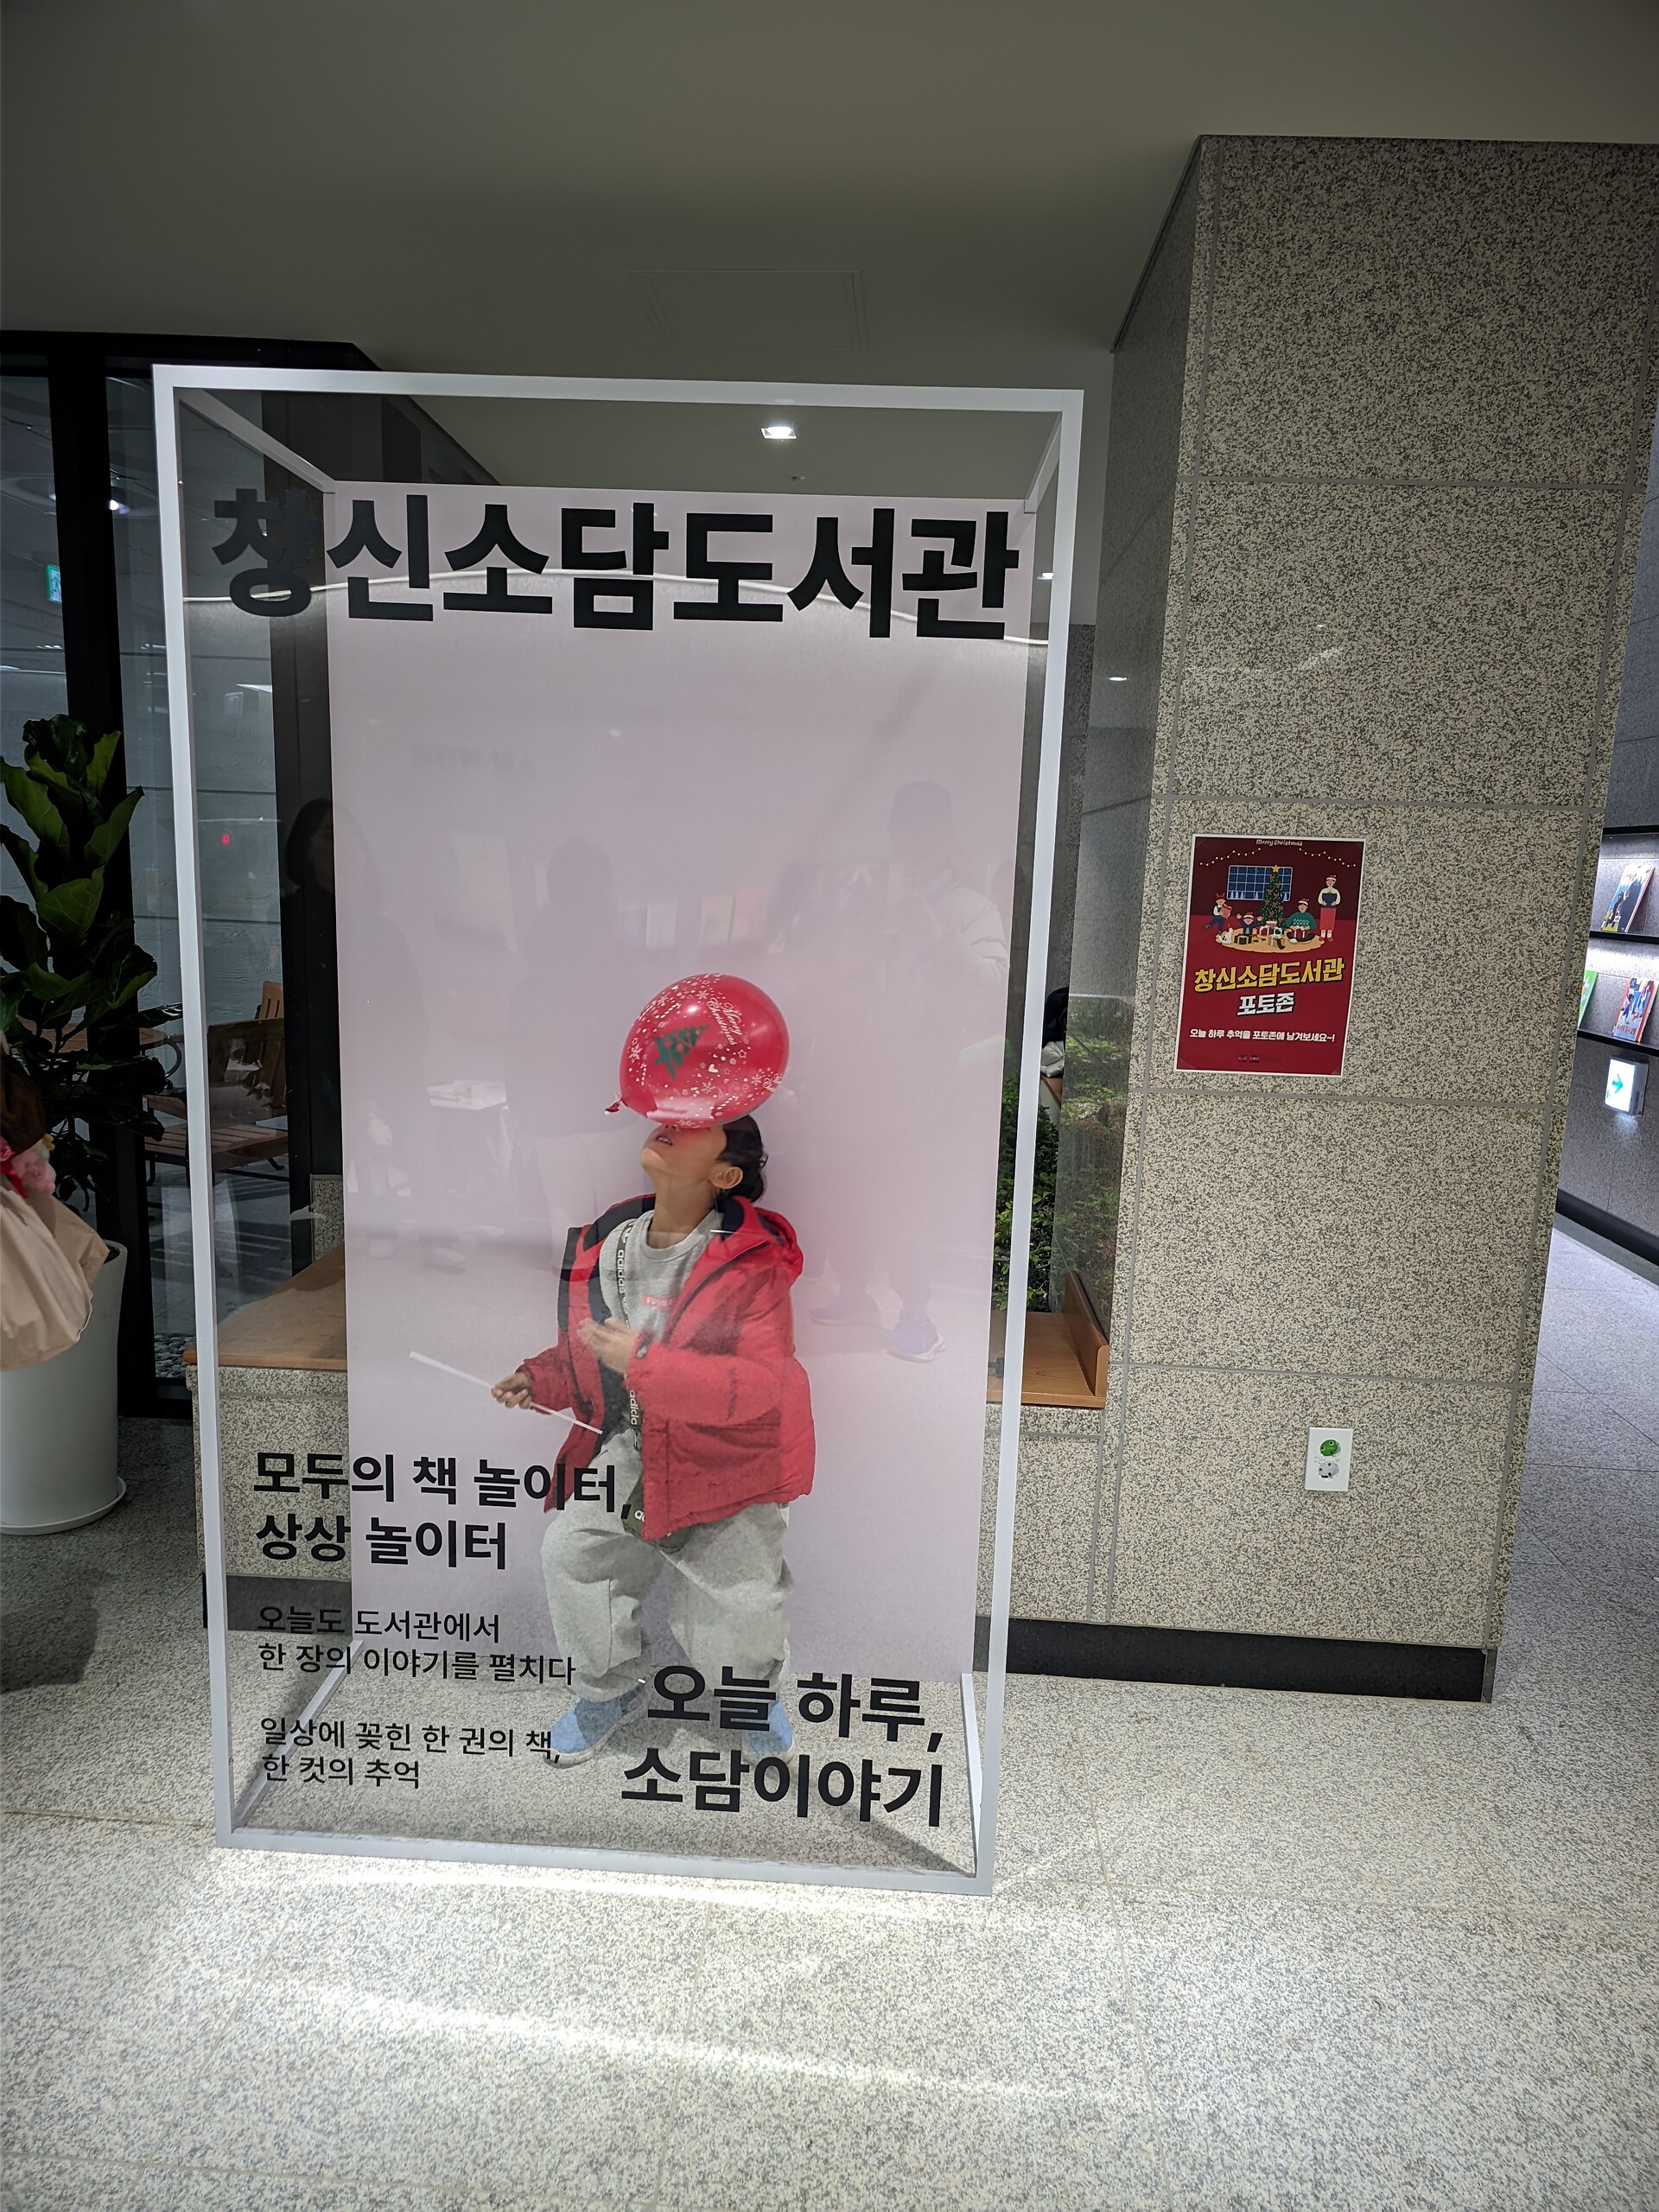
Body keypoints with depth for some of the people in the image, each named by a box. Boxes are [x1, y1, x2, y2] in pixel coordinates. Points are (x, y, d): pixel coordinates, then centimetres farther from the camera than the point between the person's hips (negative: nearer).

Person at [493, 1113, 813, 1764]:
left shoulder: (754, 1259, -20)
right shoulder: (602, 1246, -2)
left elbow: (760, 1384, -27)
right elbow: (588, 1352, 16)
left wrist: (643, 1363, -31)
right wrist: (540, 1378, -4)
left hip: (728, 1453, -5)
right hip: (629, 1447, 5)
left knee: (744, 1590, -10)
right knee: (570, 1549, -3)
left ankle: (753, 1687, 28)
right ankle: (606, 1687, 27)